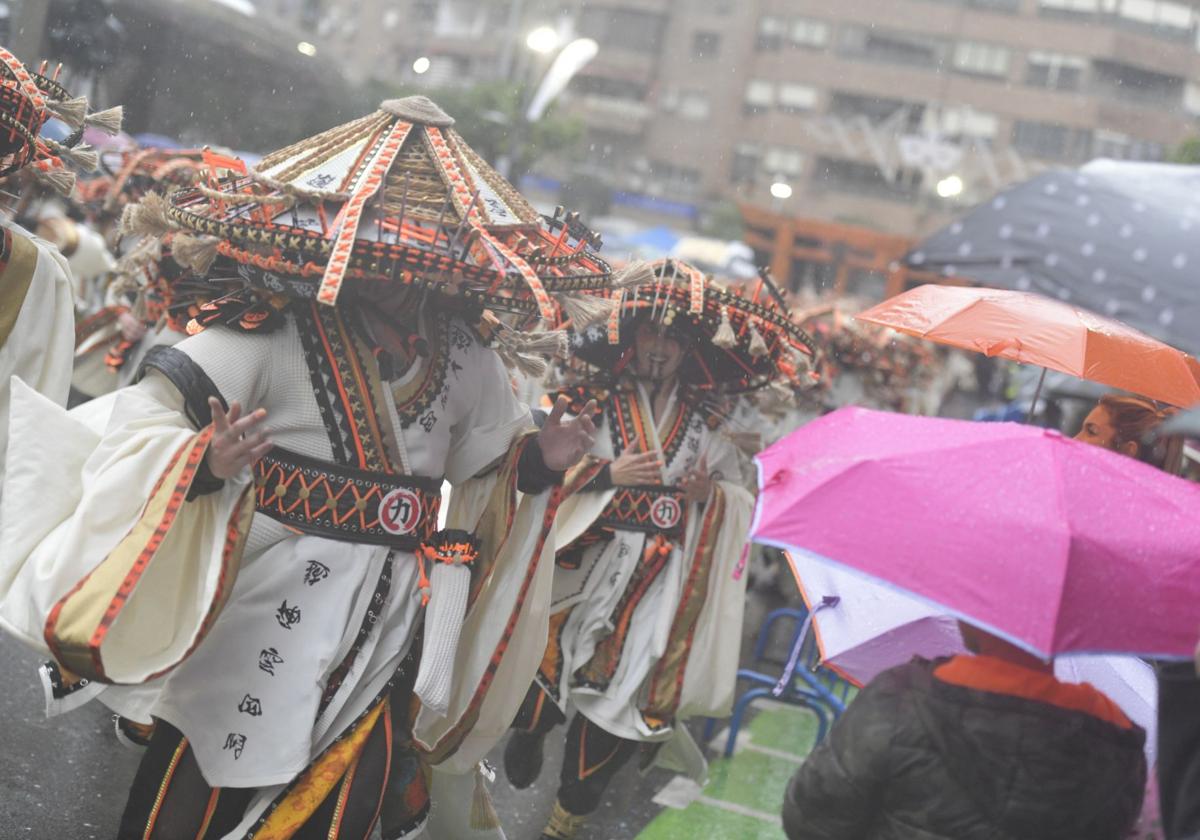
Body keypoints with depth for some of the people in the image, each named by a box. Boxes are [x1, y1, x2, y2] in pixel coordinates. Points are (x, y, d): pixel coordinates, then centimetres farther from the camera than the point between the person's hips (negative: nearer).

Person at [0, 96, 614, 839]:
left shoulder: (466, 360, 0)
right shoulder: (271, 332, -16)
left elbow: (491, 462, 15)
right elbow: (148, 414, -15)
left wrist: (537, 461, -5)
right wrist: (201, 461, -34)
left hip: (388, 633, 4)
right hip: (259, 624, -4)